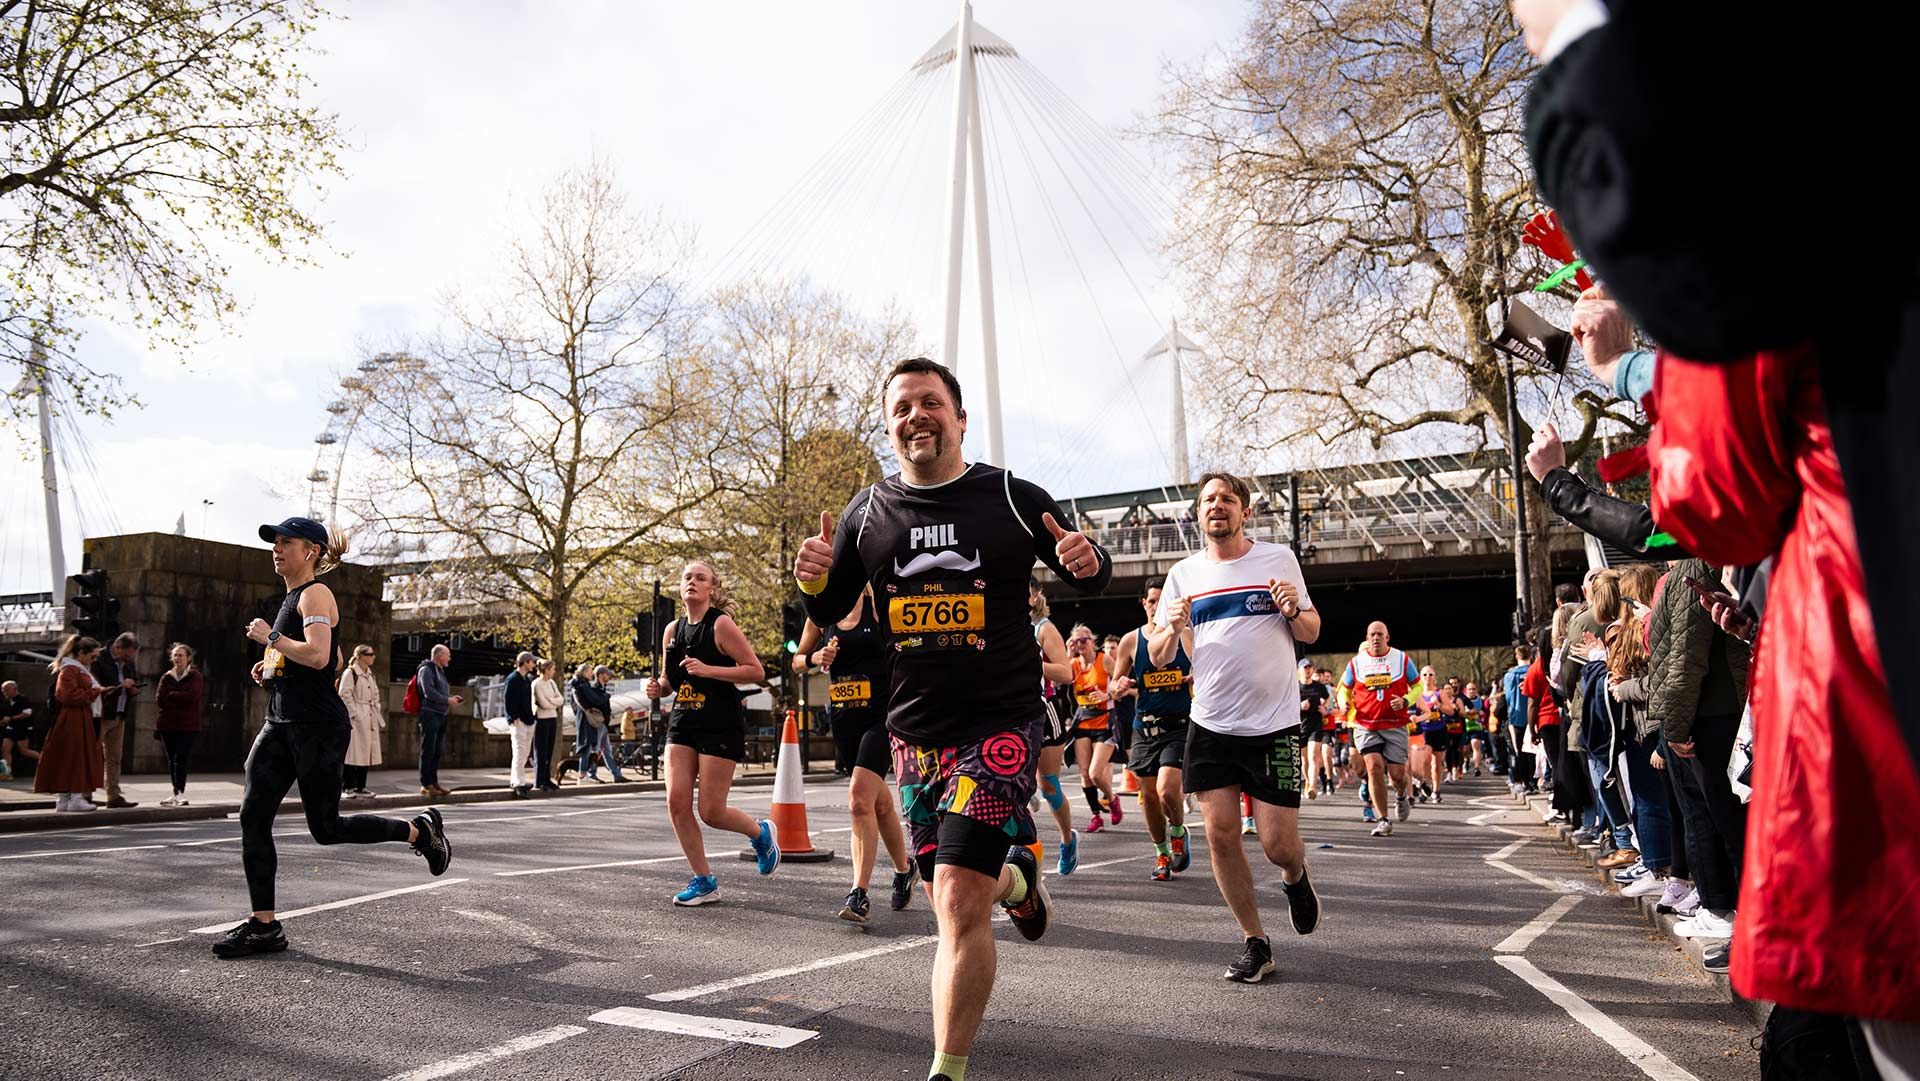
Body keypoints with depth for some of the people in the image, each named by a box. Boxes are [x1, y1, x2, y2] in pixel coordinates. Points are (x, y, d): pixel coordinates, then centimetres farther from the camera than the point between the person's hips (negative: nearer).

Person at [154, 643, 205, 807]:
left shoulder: (195, 676, 2)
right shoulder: (166, 676, 12)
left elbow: (192, 696, -13)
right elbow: (159, 699, 2)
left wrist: (171, 696, -5)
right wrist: (180, 698, -8)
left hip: (187, 725, -4)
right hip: (167, 724, 4)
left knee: (180, 759, -12)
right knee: (171, 760, 7)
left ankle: (180, 793, -14)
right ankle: (177, 793, 14)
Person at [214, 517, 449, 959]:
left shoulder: (315, 594, -9)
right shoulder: (293, 598, 19)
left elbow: (318, 656, -26)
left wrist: (270, 637, -13)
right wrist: (273, 666, 17)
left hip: (318, 726, -9)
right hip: (281, 723, 9)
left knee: (326, 828, -3)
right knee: (252, 816, 1)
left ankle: (419, 830, 17)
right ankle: (263, 925, 7)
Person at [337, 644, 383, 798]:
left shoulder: (370, 675, 18)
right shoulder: (350, 673, -7)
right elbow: (345, 696, -14)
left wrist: (378, 716, 12)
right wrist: (355, 714, -18)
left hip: (369, 720, 8)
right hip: (355, 720, -8)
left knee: (366, 753, 8)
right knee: (353, 752, -6)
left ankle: (360, 787, 14)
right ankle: (347, 787, 1)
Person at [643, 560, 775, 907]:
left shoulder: (721, 625, -10)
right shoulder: (672, 630, 9)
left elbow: (756, 671, -13)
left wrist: (708, 670, -21)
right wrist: (659, 687, -1)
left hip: (721, 726, -6)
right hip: (683, 723, 6)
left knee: (711, 811, -4)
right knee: (676, 801, -5)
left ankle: (761, 833, 27)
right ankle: (704, 881, 9)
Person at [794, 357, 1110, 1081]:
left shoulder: (1012, 497, -3)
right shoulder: (867, 513, 5)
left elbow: (1086, 579, 8)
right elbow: (830, 613, 13)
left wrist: (1088, 562, -17)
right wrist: (814, 580, -10)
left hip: (1002, 720, -4)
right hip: (914, 731, 4)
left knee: (958, 904, -14)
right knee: (951, 896, 15)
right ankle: (1017, 877, 49)